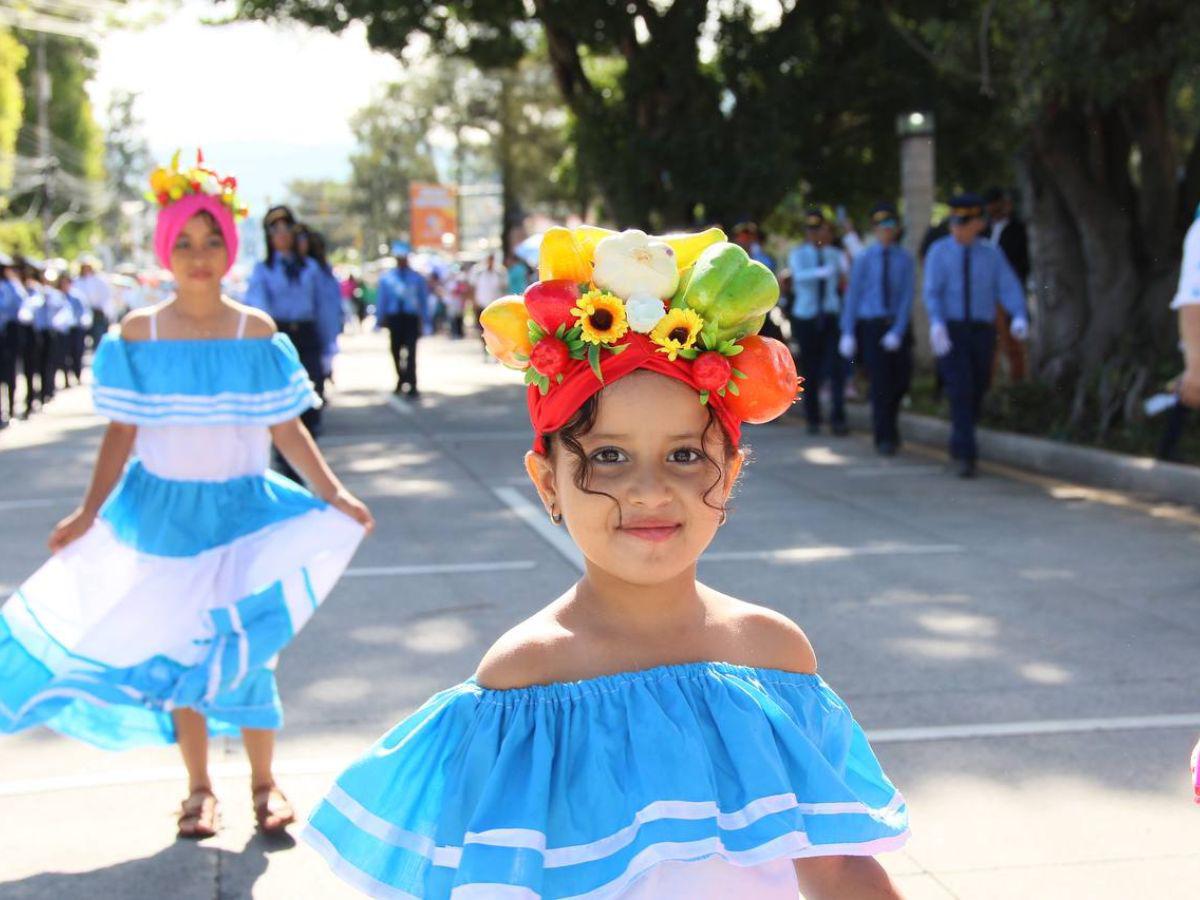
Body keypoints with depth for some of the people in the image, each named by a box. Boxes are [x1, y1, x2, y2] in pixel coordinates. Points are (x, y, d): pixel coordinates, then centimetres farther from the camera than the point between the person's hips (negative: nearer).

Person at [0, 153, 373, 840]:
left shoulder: (257, 332, -5)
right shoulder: (138, 333, -3)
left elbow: (286, 428, -2)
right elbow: (121, 433, 1)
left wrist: (333, 494, -11)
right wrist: (89, 513, -3)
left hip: (241, 509, -1)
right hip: (163, 511, 1)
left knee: (246, 647, 0)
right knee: (175, 649, 8)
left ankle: (264, 781, 20)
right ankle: (199, 787, 24)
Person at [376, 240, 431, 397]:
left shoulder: (417, 277, 4)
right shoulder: (386, 277, 5)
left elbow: (424, 300, 7)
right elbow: (382, 299, 8)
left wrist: (425, 321, 3)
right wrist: (380, 319, 5)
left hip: (411, 318, -2)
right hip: (394, 318, 2)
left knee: (411, 353, -12)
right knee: (396, 351, 12)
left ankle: (412, 387, -13)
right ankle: (401, 381, 31)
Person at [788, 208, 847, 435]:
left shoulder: (835, 254, 6)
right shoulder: (798, 253, 0)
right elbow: (799, 275, -21)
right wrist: (821, 272, -40)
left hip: (830, 316, 1)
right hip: (805, 317, 0)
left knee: (836, 367, -11)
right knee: (810, 371, 4)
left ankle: (838, 419, -9)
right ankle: (813, 419, 15)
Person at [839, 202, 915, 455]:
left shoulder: (905, 259, 2)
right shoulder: (864, 259, 0)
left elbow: (907, 297, -3)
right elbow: (852, 296, 0)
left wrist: (898, 332, -13)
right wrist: (847, 333, -5)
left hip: (897, 326, 2)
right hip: (871, 325, -2)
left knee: (902, 378, 2)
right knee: (881, 381, -7)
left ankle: (886, 422, 29)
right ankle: (884, 437, 0)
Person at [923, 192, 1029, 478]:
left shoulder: (992, 255, 4)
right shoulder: (938, 252, -2)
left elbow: (1009, 289, -6)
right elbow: (931, 292, -13)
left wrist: (1020, 318, -26)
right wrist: (936, 324, -32)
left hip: (982, 331, 3)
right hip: (949, 332, -3)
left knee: (976, 392, 11)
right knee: (960, 391, -15)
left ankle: (958, 444, 34)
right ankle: (966, 455, -14)